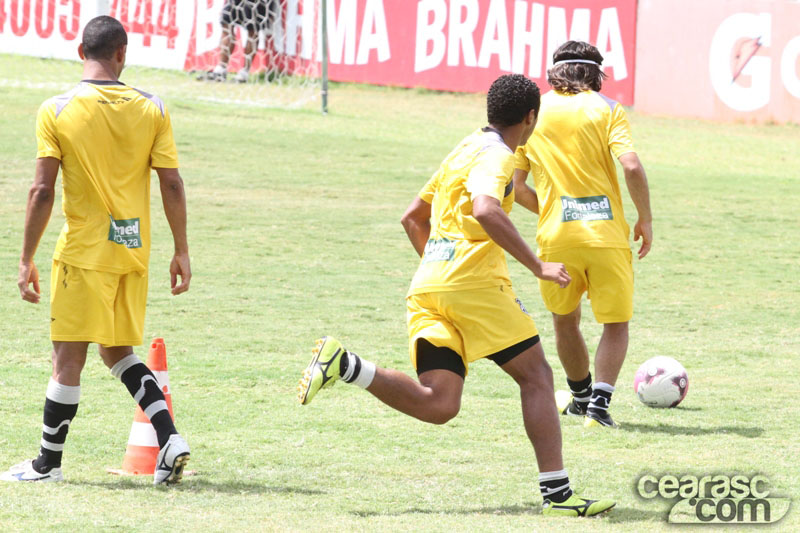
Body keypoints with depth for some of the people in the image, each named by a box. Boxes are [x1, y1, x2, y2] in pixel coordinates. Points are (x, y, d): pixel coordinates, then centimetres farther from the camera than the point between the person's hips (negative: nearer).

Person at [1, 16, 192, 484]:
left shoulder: (57, 111, -7)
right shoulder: (152, 110, 0)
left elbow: (43, 191, -9)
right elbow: (172, 187, 0)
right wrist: (182, 252, 9)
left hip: (85, 252, -4)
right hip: (134, 252, 4)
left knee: (68, 357, 3)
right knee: (118, 351, 17)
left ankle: (49, 462, 10)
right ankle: (170, 437, 3)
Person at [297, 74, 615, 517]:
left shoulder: (463, 150, 24)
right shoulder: (496, 156, -4)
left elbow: (413, 218, 31)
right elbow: (486, 211, -25)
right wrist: (537, 266, -22)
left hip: (427, 287, 8)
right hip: (475, 282, -8)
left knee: (437, 405, -3)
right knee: (536, 377, 3)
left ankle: (343, 364, -17)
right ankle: (556, 492, -1)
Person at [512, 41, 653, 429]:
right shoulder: (606, 109, 1)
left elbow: (516, 186, 8)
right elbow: (632, 167, -13)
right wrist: (645, 220, -2)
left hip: (556, 237, 2)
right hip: (608, 235, -2)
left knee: (565, 320, 23)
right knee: (616, 324, 10)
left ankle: (581, 396, 38)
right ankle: (599, 403, -7)